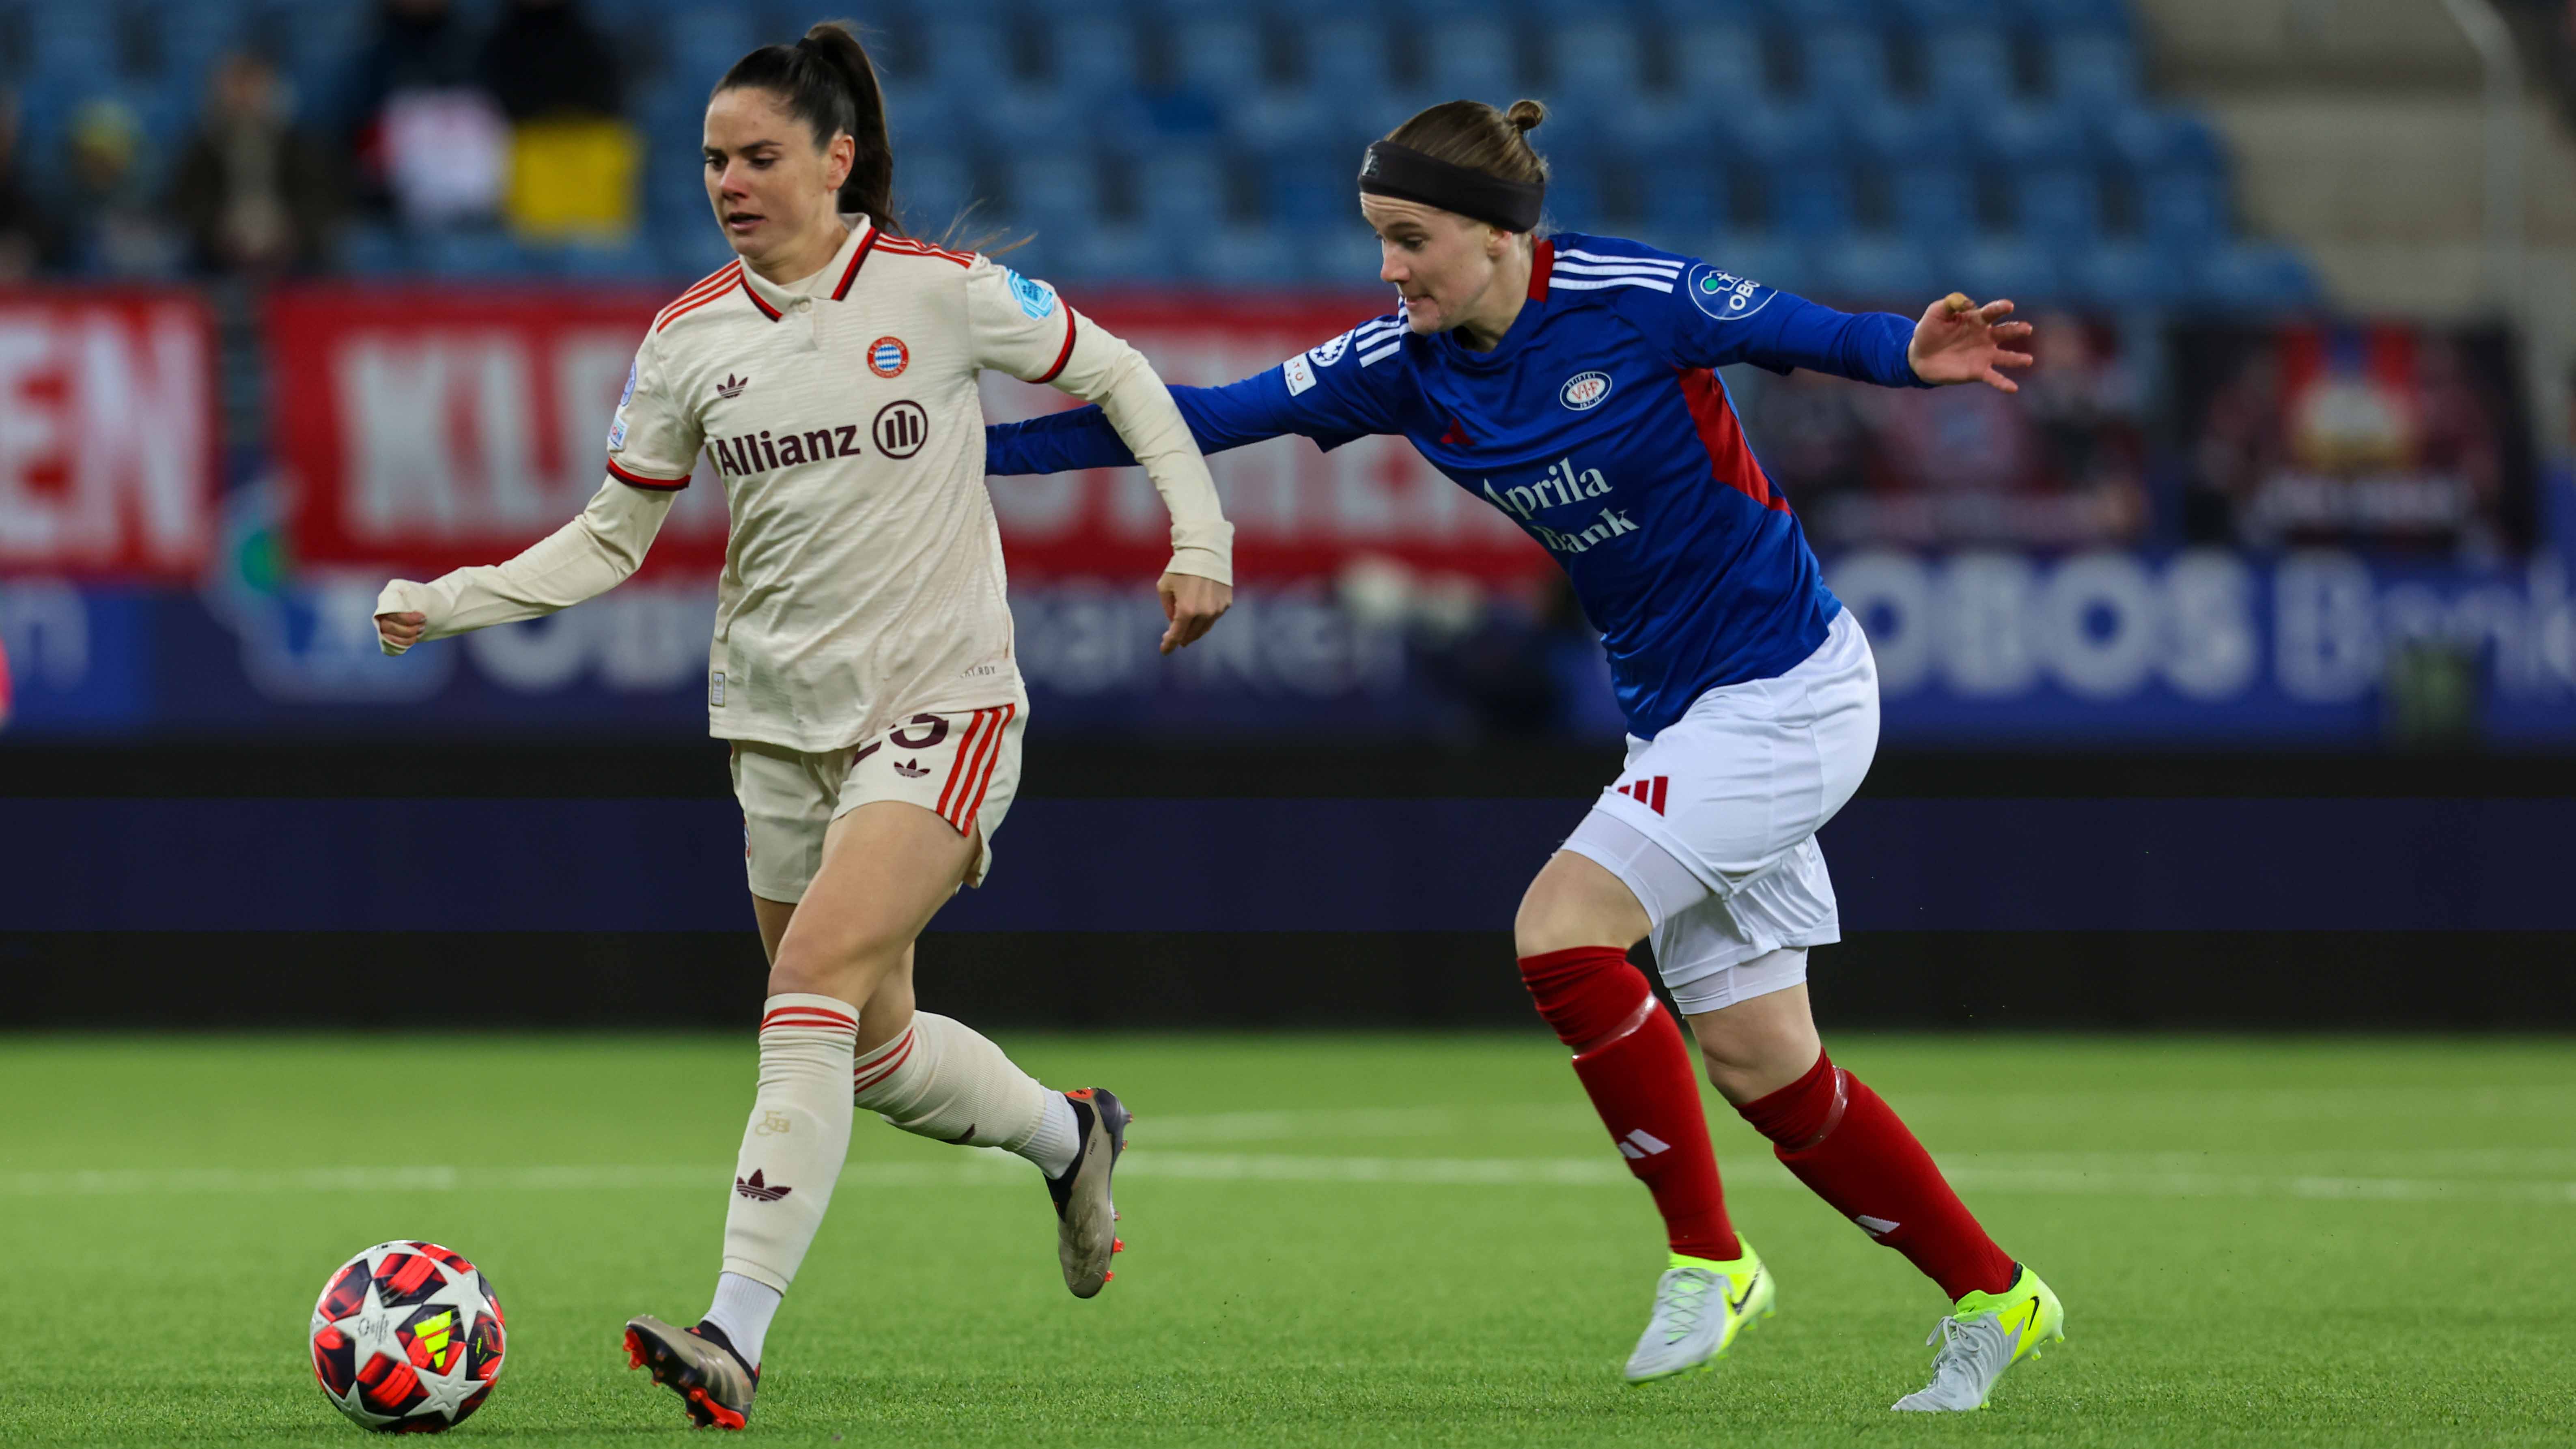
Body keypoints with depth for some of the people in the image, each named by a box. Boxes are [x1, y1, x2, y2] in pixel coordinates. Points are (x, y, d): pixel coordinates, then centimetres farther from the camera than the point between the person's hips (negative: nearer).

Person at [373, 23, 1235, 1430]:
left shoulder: (943, 293, -8)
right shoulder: (689, 340, 2)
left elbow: (1118, 377, 5)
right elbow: (609, 540, 7)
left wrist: (1201, 538, -5)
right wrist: (446, 604, -6)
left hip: (941, 703, -5)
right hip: (781, 719, 5)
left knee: (816, 981, -23)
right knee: (873, 1053, 9)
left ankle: (735, 1337, -27)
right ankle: (1069, 1135, 42)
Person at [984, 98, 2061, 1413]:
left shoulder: (1631, 298, -17)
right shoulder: (1406, 366, -1)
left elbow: (1800, 333, -10)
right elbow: (1206, 416, -1)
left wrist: (1911, 356, -33)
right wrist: (978, 446, -6)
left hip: (1788, 693, -7)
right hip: (1676, 714, 7)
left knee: (1562, 931, -20)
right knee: (1761, 1067, 5)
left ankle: (1707, 1258, -7)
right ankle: (1992, 1299, 20)